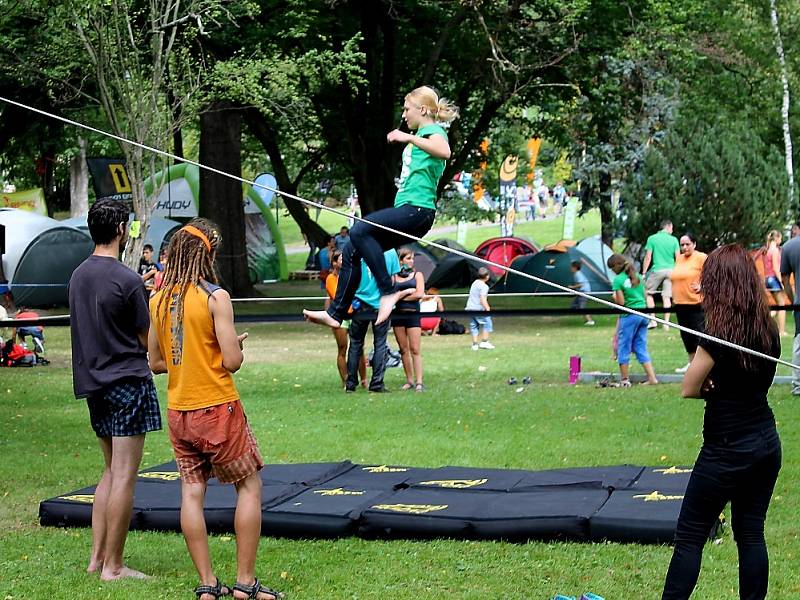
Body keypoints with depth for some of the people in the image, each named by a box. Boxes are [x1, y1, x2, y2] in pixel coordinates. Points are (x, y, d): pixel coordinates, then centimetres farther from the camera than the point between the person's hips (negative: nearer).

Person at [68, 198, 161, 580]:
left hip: (94, 383, 8)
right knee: (124, 476, -4)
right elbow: (146, 340, -8)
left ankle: (97, 557, 16)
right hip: (128, 381, -8)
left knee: (110, 471, 17)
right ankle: (113, 566, -1)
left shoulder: (78, 276, 9)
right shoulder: (127, 281, -14)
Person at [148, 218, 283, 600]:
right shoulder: (215, 297, -13)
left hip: (178, 411, 6)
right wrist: (236, 344, 5)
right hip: (217, 409, -5)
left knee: (192, 493, 8)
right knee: (249, 486, 6)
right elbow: (232, 361, -15)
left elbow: (156, 363, 10)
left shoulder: (158, 300, 4)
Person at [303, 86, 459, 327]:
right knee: (352, 251, 5)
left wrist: (409, 138, -32)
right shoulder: (422, 134, 25)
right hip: (407, 209, 10)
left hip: (417, 209, -10)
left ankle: (388, 291, -23)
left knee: (360, 231, -27)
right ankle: (335, 313, 8)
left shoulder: (433, 130, -5)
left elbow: (445, 152, -31)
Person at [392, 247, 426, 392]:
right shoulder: (394, 276, 10)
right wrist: (409, 292, -6)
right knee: (404, 349, 5)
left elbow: (419, 294, -4)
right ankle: (409, 380, 10)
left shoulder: (417, 274, 8)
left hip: (413, 315, -2)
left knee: (415, 350, -8)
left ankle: (419, 382, -10)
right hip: (398, 315, 2)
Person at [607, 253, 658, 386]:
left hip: (629, 315, -6)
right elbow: (645, 296, 14)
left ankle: (624, 380, 8)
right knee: (641, 347, 12)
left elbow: (621, 302, -12)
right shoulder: (638, 276, 10)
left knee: (624, 347, 6)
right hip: (643, 314, 6)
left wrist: (615, 297, 7)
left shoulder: (618, 280, -10)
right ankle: (652, 378, 5)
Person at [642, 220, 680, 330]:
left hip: (657, 270, -2)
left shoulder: (652, 238, 0)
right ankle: (666, 323, 2)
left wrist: (644, 272, 3)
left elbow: (648, 257, -2)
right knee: (667, 296, 4)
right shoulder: (674, 240, 4)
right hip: (670, 270, 2)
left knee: (648, 292, 11)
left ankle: (653, 320, 2)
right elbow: (678, 258, 3)